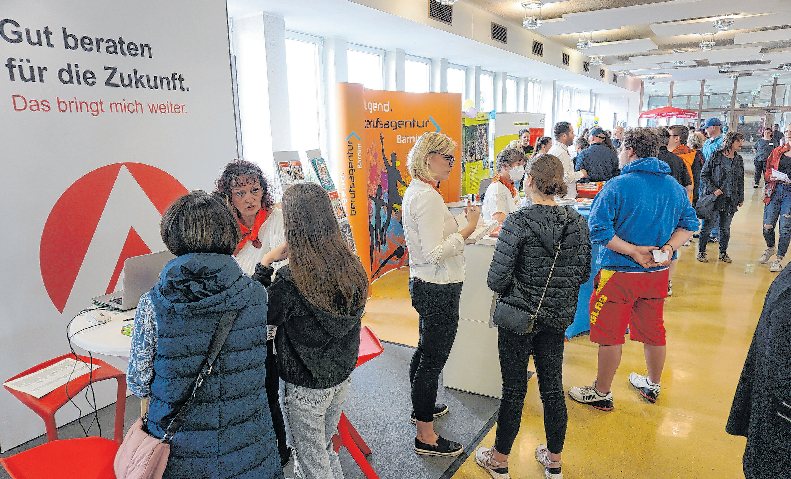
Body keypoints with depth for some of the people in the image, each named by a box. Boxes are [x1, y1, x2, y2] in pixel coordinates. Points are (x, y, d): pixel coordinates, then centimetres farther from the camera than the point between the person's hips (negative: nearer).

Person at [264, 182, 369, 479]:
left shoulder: (290, 280, -28)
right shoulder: (352, 267, -9)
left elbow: (265, 316, -12)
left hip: (304, 386, -6)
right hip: (342, 377, 6)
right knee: (324, 449, 27)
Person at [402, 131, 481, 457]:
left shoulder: (414, 191, 10)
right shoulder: (429, 197, -22)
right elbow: (435, 253, -25)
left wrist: (459, 223, 15)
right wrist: (469, 228, -19)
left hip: (423, 284, 11)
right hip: (439, 290, -11)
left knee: (425, 351, 24)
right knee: (433, 360, 1)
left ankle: (421, 407, 44)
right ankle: (425, 436, 15)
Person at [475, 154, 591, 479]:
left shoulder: (517, 223, -20)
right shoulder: (578, 223, -3)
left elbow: (497, 280, -19)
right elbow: (583, 273, 6)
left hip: (519, 316, -5)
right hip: (558, 317, 5)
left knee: (514, 390, 9)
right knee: (552, 387, 18)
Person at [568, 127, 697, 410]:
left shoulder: (617, 186, -16)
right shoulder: (674, 187, 3)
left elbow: (598, 230, -22)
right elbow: (689, 224, 7)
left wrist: (634, 251, -18)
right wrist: (668, 248, -5)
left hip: (620, 274, -6)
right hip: (658, 273, 6)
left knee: (610, 334, 6)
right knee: (653, 330, 21)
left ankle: (601, 393, 19)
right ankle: (653, 385, 41)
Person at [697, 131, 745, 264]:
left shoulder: (739, 160, 10)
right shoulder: (716, 156, -5)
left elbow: (740, 181, 17)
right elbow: (704, 175, -4)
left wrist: (741, 198, 16)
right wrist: (713, 189, -13)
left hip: (731, 200, 4)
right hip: (714, 198, -4)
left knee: (725, 228, 11)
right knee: (707, 226, 0)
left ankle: (723, 252, 23)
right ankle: (701, 252, 13)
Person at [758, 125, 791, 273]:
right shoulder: (777, 152, 10)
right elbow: (767, 171, 16)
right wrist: (771, 177, -5)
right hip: (775, 191, 3)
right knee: (767, 226, 1)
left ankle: (779, 258, 11)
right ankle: (770, 248, 31)